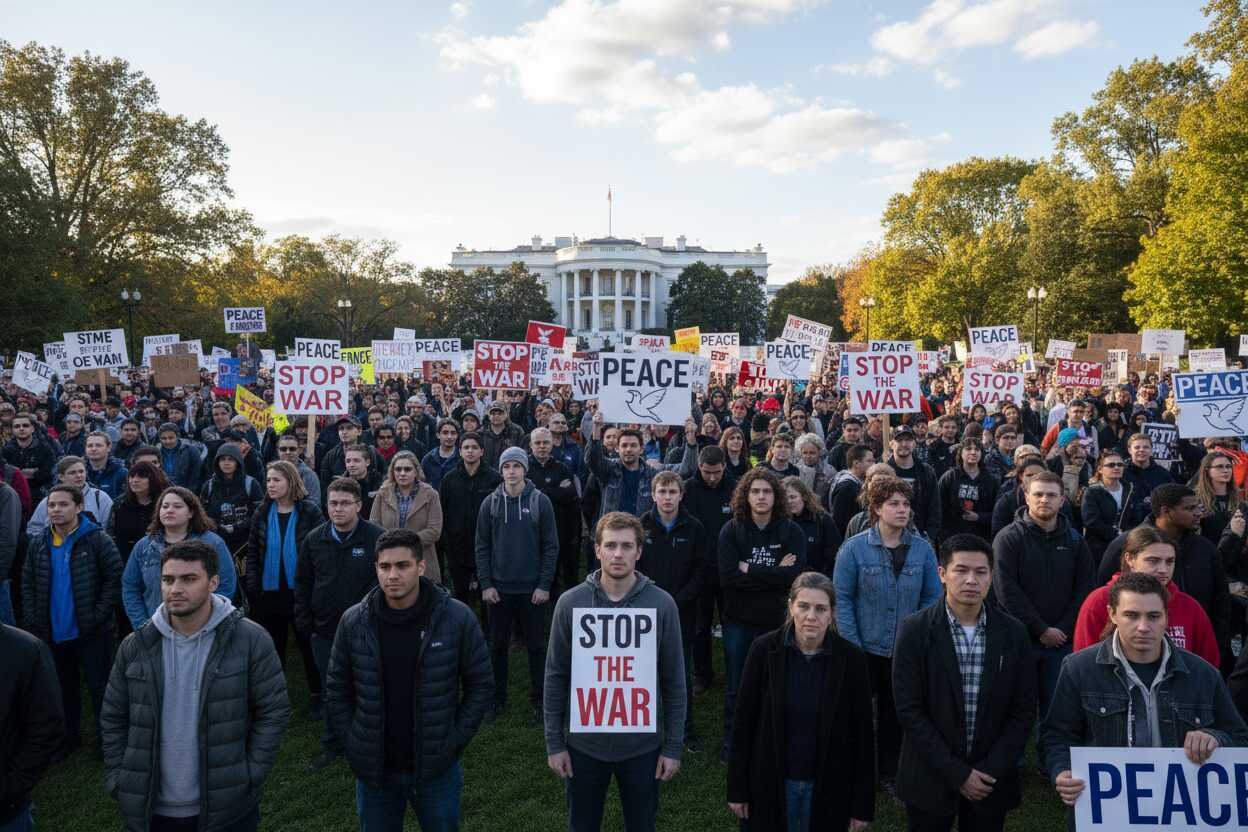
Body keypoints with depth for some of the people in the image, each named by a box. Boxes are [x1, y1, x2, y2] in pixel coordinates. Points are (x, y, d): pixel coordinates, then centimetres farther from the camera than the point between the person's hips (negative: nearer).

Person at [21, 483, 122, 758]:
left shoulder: (97, 540, -11)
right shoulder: (38, 544, 4)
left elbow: (115, 578, -12)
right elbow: (28, 585, 9)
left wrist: (99, 615, -15)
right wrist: (32, 622, 1)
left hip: (91, 632, -5)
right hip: (53, 632, 5)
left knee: (99, 686, 5)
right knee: (63, 687, 18)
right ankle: (69, 736, 34)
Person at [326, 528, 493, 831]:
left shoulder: (457, 618, -12)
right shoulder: (353, 621, -7)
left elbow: (480, 685, -4)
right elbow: (337, 690, 4)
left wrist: (456, 741, -8)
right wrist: (353, 744, -2)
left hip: (437, 768, -1)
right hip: (373, 769, 1)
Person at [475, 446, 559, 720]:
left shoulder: (540, 501, -4)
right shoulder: (490, 503, 1)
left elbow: (551, 546, -3)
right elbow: (482, 547, 3)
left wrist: (545, 584, -8)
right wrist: (485, 584, -4)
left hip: (532, 589, -2)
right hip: (498, 588, 2)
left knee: (535, 645, 8)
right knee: (498, 645, 11)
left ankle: (538, 698, 21)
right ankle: (498, 696, 26)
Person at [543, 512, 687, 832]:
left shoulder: (662, 604, -9)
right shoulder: (570, 602, -8)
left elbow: (674, 680, -3)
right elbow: (556, 676, -2)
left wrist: (673, 746, -3)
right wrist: (554, 742, -2)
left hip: (642, 745, 0)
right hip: (583, 743, 1)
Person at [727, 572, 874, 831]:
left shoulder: (851, 659, -11)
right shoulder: (764, 649, -12)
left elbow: (863, 734, -5)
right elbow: (744, 721, -6)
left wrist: (862, 805, -3)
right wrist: (737, 789, -4)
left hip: (828, 788, 0)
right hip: (770, 783, 0)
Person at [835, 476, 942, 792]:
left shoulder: (923, 549, -4)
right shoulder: (855, 548, -11)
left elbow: (932, 597, 1)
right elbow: (842, 598, -9)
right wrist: (852, 645, -13)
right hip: (866, 648, -2)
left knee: (896, 713, 17)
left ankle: (890, 773, 36)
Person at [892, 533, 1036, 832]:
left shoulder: (1013, 633, -2)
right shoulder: (914, 631, -11)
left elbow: (1024, 710, 1)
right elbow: (909, 710, -11)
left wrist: (991, 771, -7)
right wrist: (957, 774, -12)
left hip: (992, 779, 2)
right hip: (930, 780, -2)